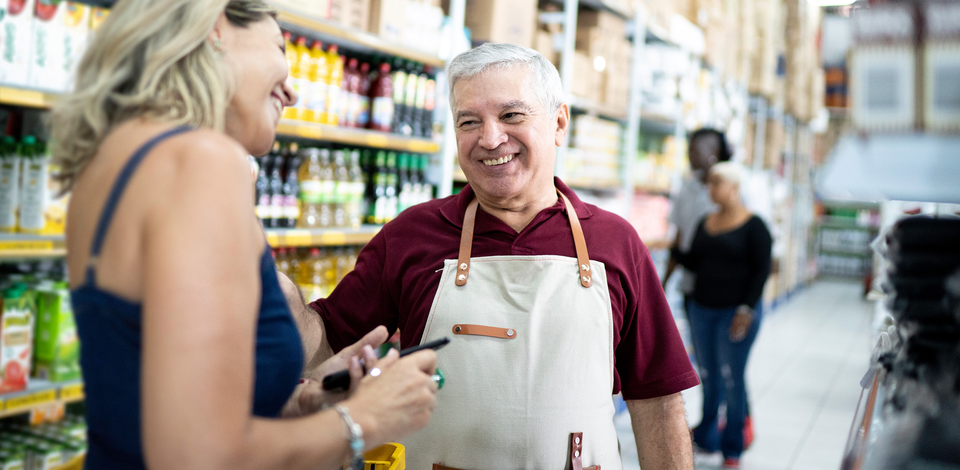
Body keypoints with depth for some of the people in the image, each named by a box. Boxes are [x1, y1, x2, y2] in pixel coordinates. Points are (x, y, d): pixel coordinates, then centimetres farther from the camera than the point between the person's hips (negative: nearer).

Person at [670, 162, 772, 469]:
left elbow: (762, 270, -8)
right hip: (702, 308, 5)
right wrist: (670, 249, -5)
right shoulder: (705, 223, 11)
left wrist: (746, 309, -14)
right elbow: (694, 263, 12)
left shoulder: (753, 225, -6)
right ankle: (707, 438, 22)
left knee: (733, 379, -1)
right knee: (708, 375, 10)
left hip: (736, 312, -5)